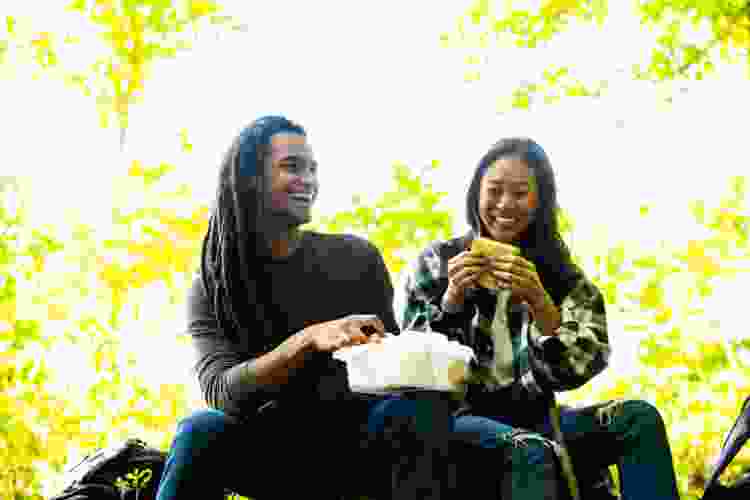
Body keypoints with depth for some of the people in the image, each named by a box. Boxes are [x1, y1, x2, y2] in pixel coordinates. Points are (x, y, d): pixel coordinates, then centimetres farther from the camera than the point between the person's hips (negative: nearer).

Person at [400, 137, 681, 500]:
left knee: (640, 419, -20)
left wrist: (539, 302, -21)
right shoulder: (436, 263, 4)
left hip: (534, 418, 3)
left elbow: (577, 371, -5)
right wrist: (452, 299, -17)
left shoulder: (561, 276, 7)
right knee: (535, 452, -35)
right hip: (459, 418, -3)